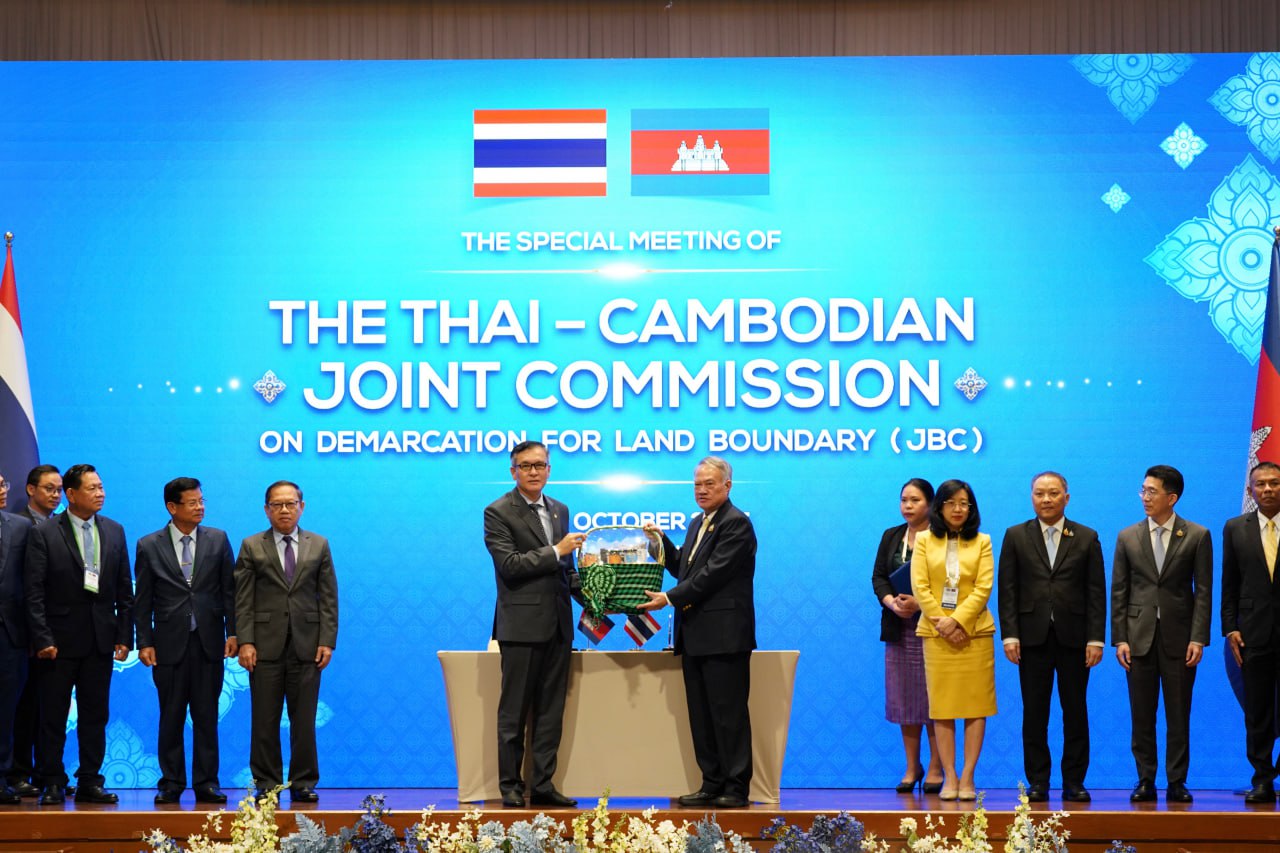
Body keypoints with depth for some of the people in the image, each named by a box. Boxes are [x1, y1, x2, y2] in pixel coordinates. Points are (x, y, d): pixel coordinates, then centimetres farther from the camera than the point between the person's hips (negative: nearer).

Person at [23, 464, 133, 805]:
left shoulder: (114, 531, 8)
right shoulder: (44, 534, -5)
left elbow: (124, 590, 10)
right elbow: (34, 593, -7)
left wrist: (124, 636, 4)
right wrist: (42, 639, -13)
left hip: (101, 639, 4)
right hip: (60, 639, -4)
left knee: (95, 715, 7)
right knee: (53, 716, 2)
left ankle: (90, 782, 14)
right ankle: (52, 784, 10)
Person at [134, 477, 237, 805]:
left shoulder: (218, 540, 5)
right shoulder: (149, 546, 2)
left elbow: (229, 589, 6)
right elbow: (142, 600, 3)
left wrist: (232, 632, -1)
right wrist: (144, 642, -3)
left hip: (209, 642, 1)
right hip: (170, 643, -1)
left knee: (207, 717, 4)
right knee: (171, 717, 5)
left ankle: (206, 783, 9)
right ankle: (171, 783, 12)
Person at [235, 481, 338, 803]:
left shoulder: (319, 546, 11)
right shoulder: (251, 547, 7)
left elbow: (328, 598, 8)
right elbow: (243, 600, 2)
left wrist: (328, 641, -1)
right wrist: (245, 641, -7)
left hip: (307, 645, 1)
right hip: (266, 646, -1)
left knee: (304, 721, 2)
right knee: (265, 721, 1)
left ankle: (303, 784, 9)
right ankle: (266, 783, 8)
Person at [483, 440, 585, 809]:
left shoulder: (559, 510, 15)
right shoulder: (498, 513, -5)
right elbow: (508, 564, -16)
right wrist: (556, 551, -16)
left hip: (557, 625, 6)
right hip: (522, 624, -6)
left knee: (551, 710, 8)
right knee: (514, 712, 0)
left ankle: (543, 784, 13)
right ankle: (510, 786, 7)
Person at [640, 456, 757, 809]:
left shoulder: (736, 523, -11)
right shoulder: (697, 523, 19)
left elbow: (713, 573, -18)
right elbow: (682, 567, 21)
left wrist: (669, 598, -17)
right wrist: (661, 540, 9)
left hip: (724, 635, -9)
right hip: (694, 635, 9)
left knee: (729, 713, -5)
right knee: (701, 716, 10)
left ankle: (737, 787, -1)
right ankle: (712, 784, 15)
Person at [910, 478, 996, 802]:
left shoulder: (981, 542, 9)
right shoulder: (924, 541, 10)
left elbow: (984, 587, -1)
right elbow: (919, 586, 2)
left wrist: (958, 620, -12)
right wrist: (941, 621, -9)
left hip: (974, 631, 0)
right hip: (936, 633, 0)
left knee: (975, 706, -3)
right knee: (942, 706, -1)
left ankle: (967, 779, -1)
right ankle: (949, 778, 2)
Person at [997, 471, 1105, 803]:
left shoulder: (1087, 538, 6)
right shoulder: (1015, 536, 7)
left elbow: (1096, 592, 3)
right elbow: (1007, 590, 3)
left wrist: (1096, 638, -5)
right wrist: (1009, 635, -6)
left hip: (1073, 637, 0)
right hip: (1032, 637, 0)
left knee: (1075, 713, 4)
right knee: (1034, 714, 2)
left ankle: (1074, 782, 10)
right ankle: (1037, 782, 7)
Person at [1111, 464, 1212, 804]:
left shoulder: (1197, 536, 2)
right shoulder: (1127, 537, 7)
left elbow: (1204, 591, 0)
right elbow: (1118, 592, 7)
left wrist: (1198, 639, -8)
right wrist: (1119, 639, -1)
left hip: (1179, 638, -2)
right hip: (1140, 637, 2)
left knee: (1179, 715, 3)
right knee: (1141, 715, 3)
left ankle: (1177, 782, 10)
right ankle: (1145, 781, 10)